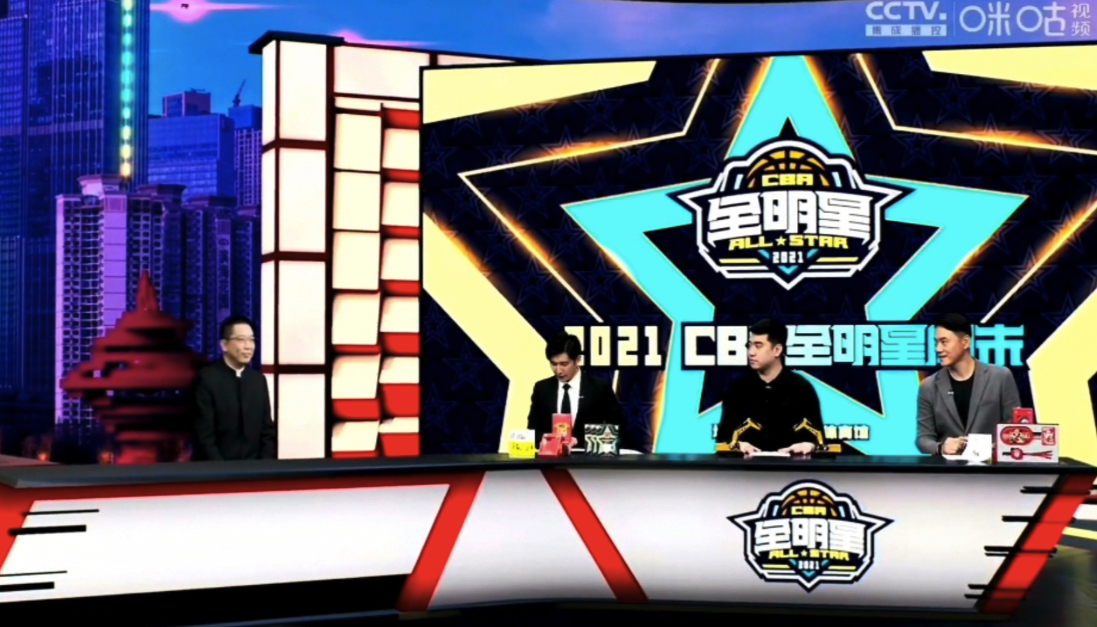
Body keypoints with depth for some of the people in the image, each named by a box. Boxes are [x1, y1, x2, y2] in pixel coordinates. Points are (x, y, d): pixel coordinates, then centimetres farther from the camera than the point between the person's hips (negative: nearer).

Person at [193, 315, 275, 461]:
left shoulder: (259, 380, 10)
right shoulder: (207, 378, -5)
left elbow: (267, 429, 12)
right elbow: (204, 435, -9)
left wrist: (264, 465, -1)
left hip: (253, 465, 4)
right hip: (216, 468, -4)